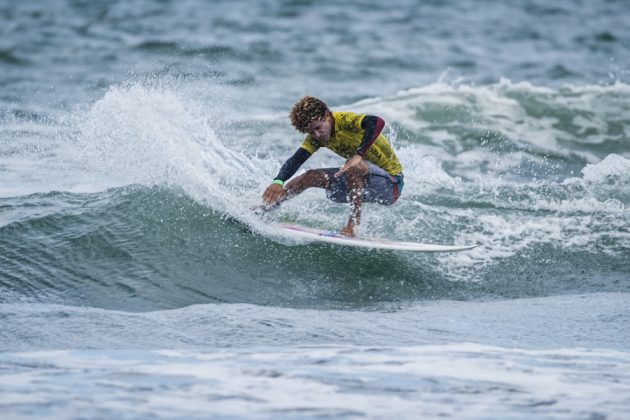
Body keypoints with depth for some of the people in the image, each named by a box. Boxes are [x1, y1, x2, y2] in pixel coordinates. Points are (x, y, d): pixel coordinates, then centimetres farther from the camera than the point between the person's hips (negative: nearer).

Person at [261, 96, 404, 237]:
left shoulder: (344, 120, -24)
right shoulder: (315, 137, -1)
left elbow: (377, 122, -42)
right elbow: (296, 160, -10)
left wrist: (358, 155, -49)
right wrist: (278, 182, -28)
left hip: (390, 184, -8)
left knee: (355, 166, -35)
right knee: (310, 176, 3)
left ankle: (354, 221, -29)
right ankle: (268, 206, 16)